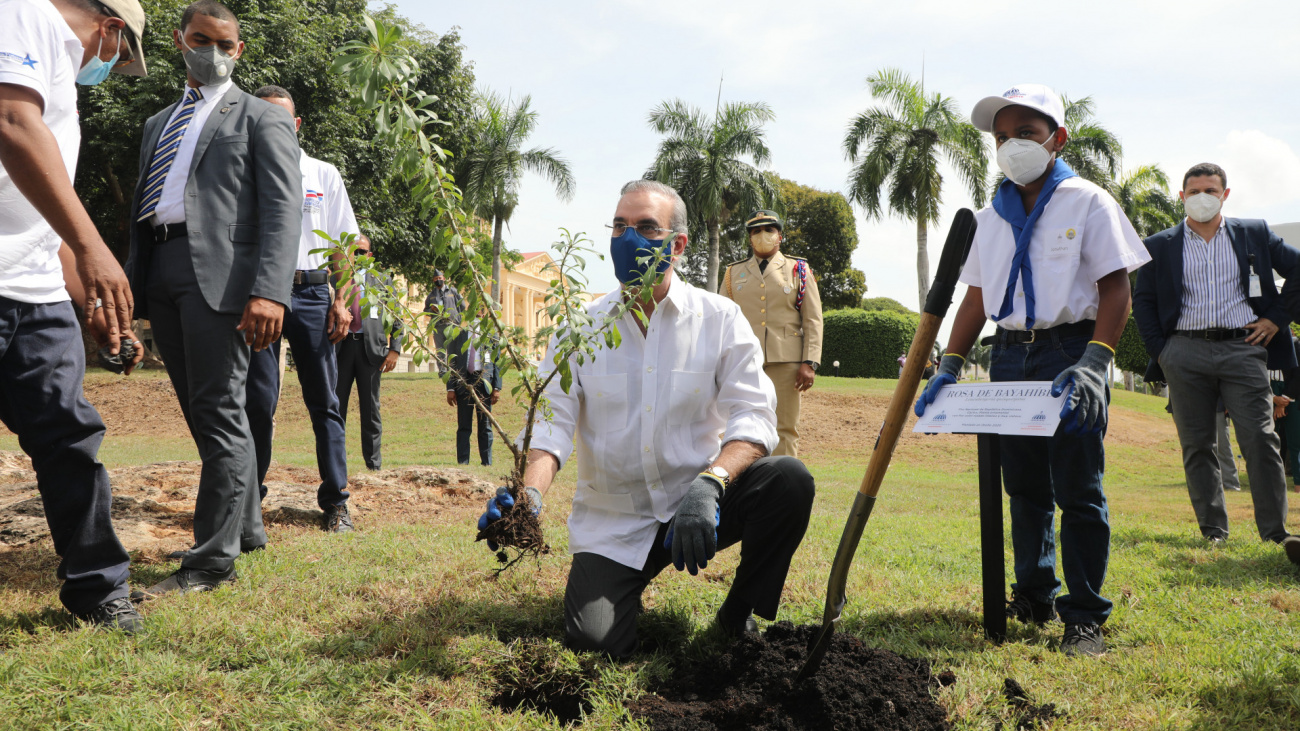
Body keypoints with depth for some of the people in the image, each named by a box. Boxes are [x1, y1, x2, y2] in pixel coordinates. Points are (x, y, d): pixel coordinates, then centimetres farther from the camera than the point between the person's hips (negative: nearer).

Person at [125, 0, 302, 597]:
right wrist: (126, 284, 13)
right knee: (202, 414, 11)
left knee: (219, 414, -9)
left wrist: (269, 292, -21)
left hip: (220, 273, -7)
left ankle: (212, 560, -6)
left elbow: (283, 208, -7)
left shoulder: (261, 118, 6)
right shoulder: (159, 123, 26)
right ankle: (246, 530, 23)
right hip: (161, 275, 7)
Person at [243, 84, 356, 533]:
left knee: (324, 400, 0)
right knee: (258, 399, 0)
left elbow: (344, 244, 11)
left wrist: (341, 302, 2)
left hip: (311, 292, 1)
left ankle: (335, 500, 4)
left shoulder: (323, 175, 13)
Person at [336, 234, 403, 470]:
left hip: (371, 348, 0)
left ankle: (374, 463, 7)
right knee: (335, 406, 0)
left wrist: (394, 350, -2)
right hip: (340, 345, 0)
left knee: (370, 407, 2)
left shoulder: (382, 281, 13)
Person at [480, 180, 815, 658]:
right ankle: (623, 588, 19)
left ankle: (738, 616, -2)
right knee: (594, 641, -20)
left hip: (698, 509, 0)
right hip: (611, 524, 0)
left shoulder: (719, 318, -3)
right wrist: (528, 494, -29)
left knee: (790, 479, -26)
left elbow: (753, 417, -13)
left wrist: (710, 484, -33)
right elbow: (551, 421, -7)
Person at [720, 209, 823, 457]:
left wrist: (809, 363, -6)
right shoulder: (734, 274, 15)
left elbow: (813, 321, 5)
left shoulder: (799, 271, 10)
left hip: (786, 363, -1)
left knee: (785, 430, -1)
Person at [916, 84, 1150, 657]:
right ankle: (1034, 596, 25)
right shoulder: (990, 218, 14)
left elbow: (1116, 288, -7)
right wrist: (949, 367, 5)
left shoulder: (1087, 203, -2)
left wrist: (1092, 362, -19)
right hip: (1010, 357, 5)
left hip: (1070, 351, -5)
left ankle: (1084, 615, 3)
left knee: (1078, 490, -4)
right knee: (1024, 487, 12)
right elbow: (976, 300, 15)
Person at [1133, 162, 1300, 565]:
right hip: (1185, 353, 1)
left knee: (1260, 438, -10)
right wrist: (1158, 350, 3)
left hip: (1242, 349, -1)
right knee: (1196, 445, 2)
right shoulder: (1161, 245, 12)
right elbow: (1142, 301, 14)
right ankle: (1213, 532, 9)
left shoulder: (1255, 234, 11)